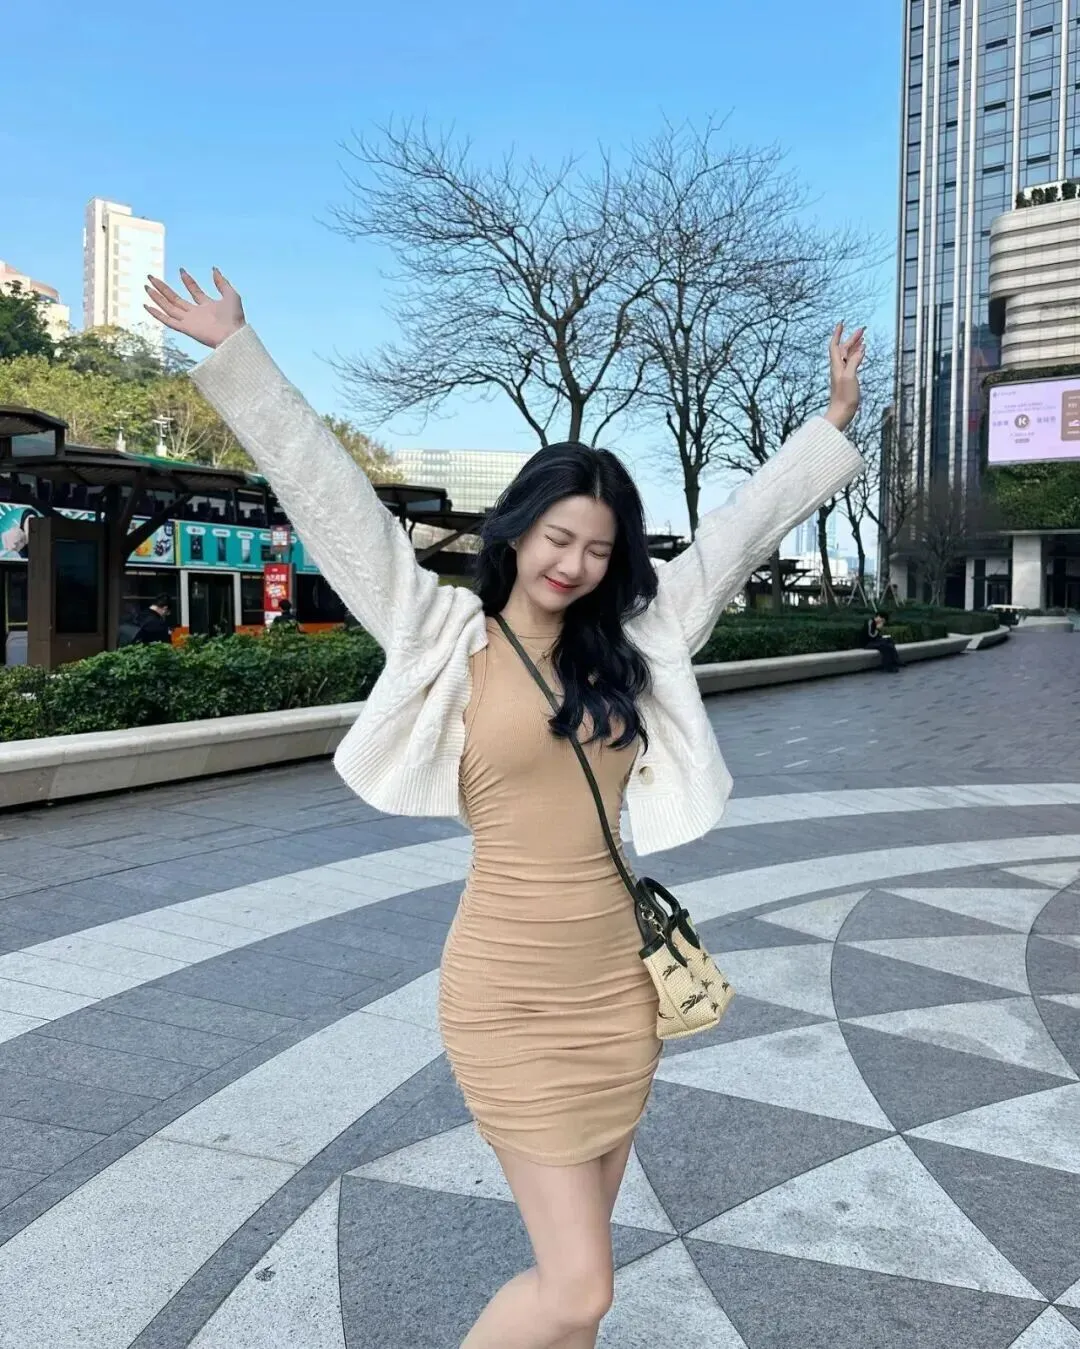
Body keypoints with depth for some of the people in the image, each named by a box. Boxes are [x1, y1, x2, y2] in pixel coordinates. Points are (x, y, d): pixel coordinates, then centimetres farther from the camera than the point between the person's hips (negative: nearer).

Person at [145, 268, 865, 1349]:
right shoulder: (444, 638, -5)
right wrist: (235, 352, -4)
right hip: (514, 995, -4)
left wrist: (832, 424, 19)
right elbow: (333, 499, -6)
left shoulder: (633, 642, 5)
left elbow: (740, 528, 13)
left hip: (619, 982, 5)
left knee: (571, 1255, 19)